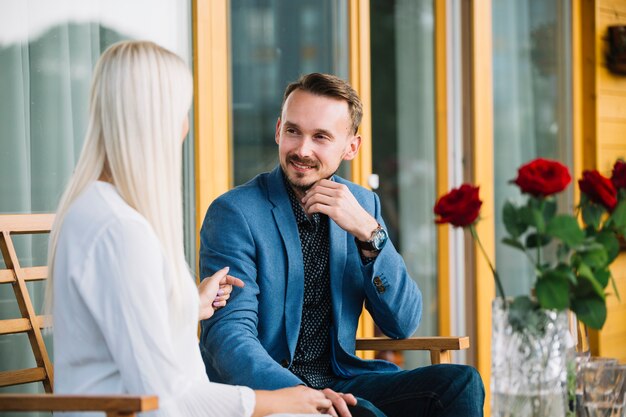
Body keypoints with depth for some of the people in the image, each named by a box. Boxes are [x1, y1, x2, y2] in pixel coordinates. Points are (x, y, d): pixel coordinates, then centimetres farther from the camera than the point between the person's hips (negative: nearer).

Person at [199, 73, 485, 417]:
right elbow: (228, 334, -19)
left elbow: (402, 325, 2)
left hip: (338, 382, 6)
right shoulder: (234, 213, -10)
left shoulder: (364, 205, 8)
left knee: (461, 383, -16)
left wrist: (368, 233, -13)